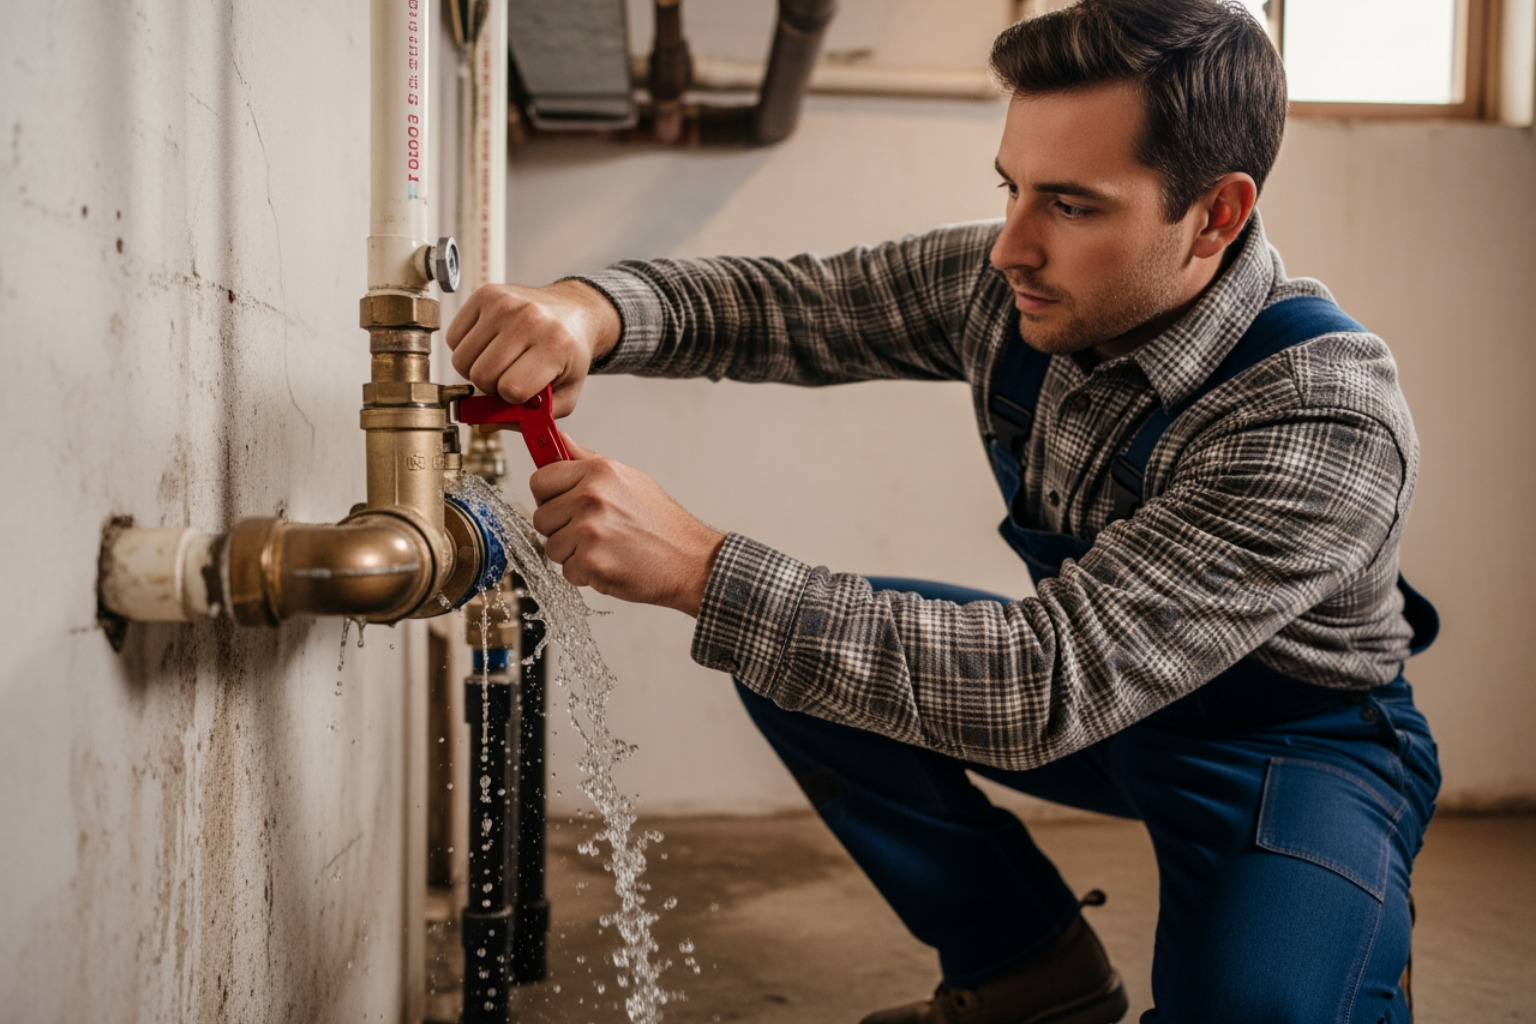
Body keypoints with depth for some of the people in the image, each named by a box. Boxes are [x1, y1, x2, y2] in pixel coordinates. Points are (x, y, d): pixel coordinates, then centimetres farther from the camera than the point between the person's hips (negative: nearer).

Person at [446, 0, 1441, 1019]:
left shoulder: (1328, 425, -35)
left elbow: (1044, 690, -40)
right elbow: (774, 301, -9)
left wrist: (699, 568, -43)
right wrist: (590, 308, -32)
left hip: (1298, 738, -5)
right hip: (1094, 668, 6)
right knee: (784, 657, -7)